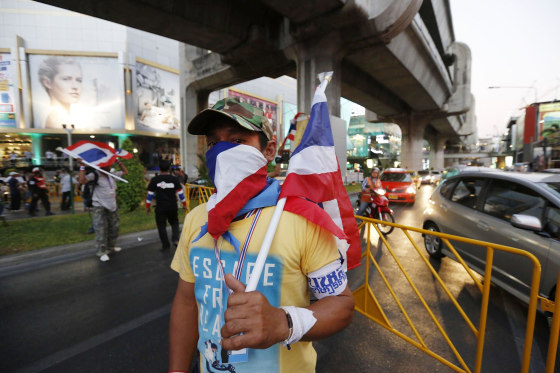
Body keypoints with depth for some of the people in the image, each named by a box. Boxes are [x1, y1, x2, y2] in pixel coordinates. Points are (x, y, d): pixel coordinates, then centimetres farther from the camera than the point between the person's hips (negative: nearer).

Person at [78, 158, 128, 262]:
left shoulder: (113, 174, 8)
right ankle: (102, 252, 5)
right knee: (101, 231, -5)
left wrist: (118, 162, 11)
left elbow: (125, 171, 20)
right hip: (100, 208, -7)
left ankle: (110, 247, 34)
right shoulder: (94, 175, -10)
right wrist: (82, 166, -27)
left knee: (114, 229, 17)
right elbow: (82, 180, -26)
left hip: (112, 207, 7)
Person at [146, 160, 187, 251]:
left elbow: (150, 194, 1)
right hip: (172, 206, 1)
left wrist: (147, 206, 11)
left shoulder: (154, 180, -3)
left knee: (161, 226, 9)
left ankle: (165, 245, 14)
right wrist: (184, 204, 10)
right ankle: (175, 239, 3)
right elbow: (180, 193, 0)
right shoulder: (174, 179, -2)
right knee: (174, 222, 21)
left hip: (160, 207, -1)